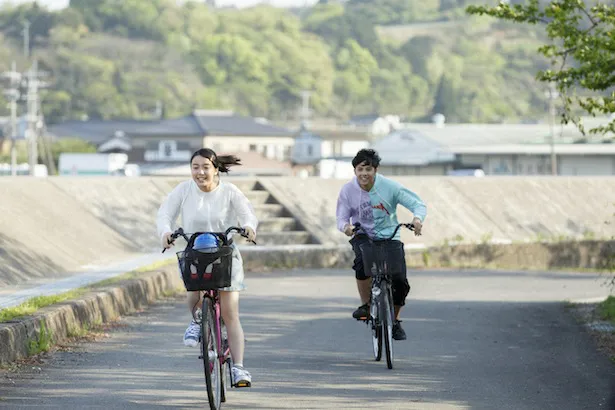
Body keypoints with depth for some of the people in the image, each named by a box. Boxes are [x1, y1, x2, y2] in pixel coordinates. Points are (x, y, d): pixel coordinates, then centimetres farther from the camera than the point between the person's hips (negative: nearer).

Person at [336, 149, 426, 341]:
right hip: (363, 236, 0)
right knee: (362, 263, -35)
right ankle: (366, 305, -13)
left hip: (389, 236, 0)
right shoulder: (348, 190, -9)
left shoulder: (390, 187, -14)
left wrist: (418, 218, -34)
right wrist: (345, 226, -29)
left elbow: (418, 204, -11)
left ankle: (395, 320, 13)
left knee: (400, 281, -14)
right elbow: (342, 217, -4)